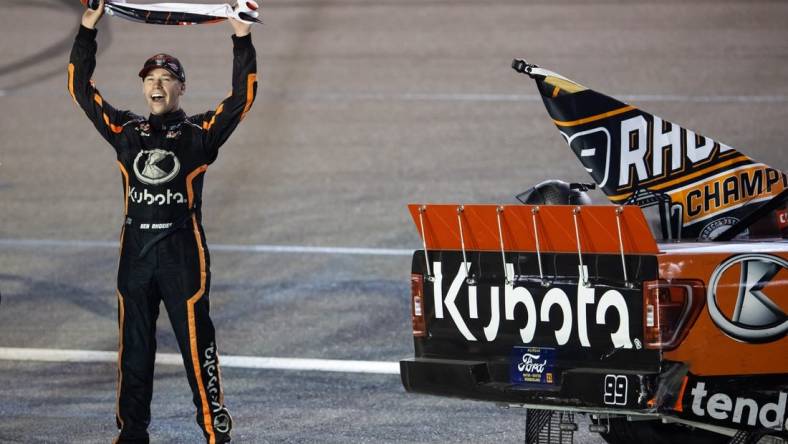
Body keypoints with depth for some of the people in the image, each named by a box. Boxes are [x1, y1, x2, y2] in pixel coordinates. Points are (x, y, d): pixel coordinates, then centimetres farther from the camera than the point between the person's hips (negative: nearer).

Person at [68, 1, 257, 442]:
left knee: (196, 342, -5)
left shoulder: (201, 132, 2)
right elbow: (83, 90, 12)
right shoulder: (126, 130, 11)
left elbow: (243, 96, -5)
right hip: (135, 252, 4)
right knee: (133, 347, 9)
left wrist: (243, 41, -10)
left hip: (183, 252, -4)